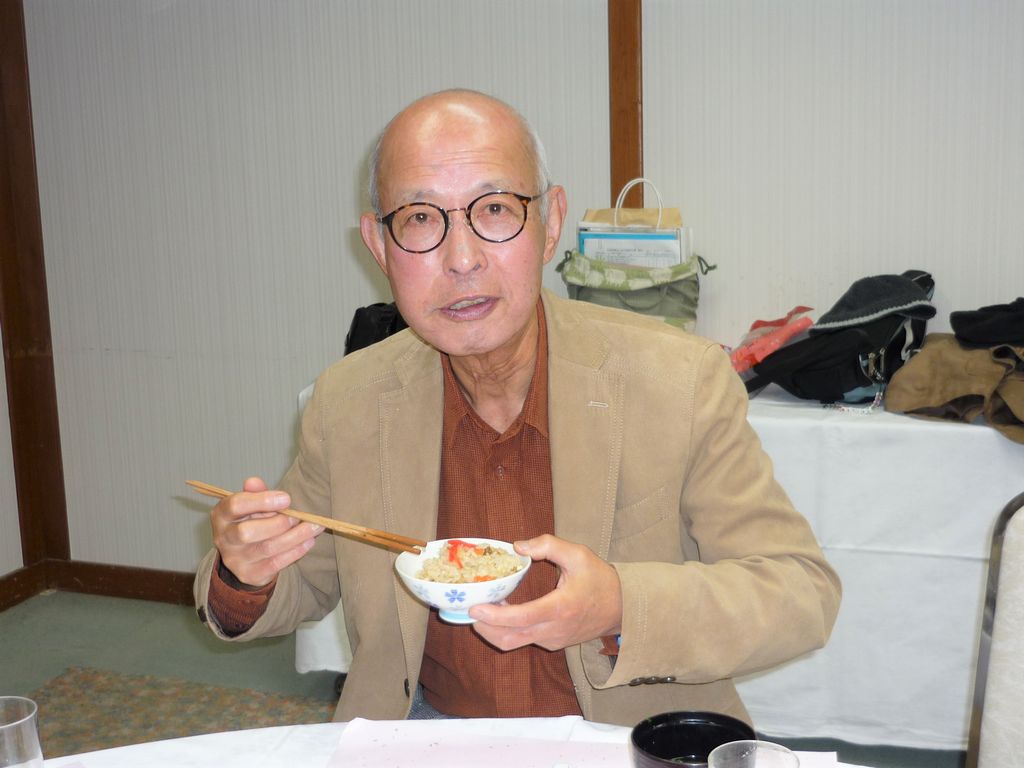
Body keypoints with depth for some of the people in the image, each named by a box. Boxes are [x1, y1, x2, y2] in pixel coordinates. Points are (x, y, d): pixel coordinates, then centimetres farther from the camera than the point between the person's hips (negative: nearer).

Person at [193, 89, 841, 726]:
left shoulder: (682, 382, -16)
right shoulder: (346, 404, -7)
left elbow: (803, 592, -12)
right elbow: (306, 583, 8)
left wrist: (624, 607, -28)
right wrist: (246, 577, -15)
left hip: (639, 739, 0)